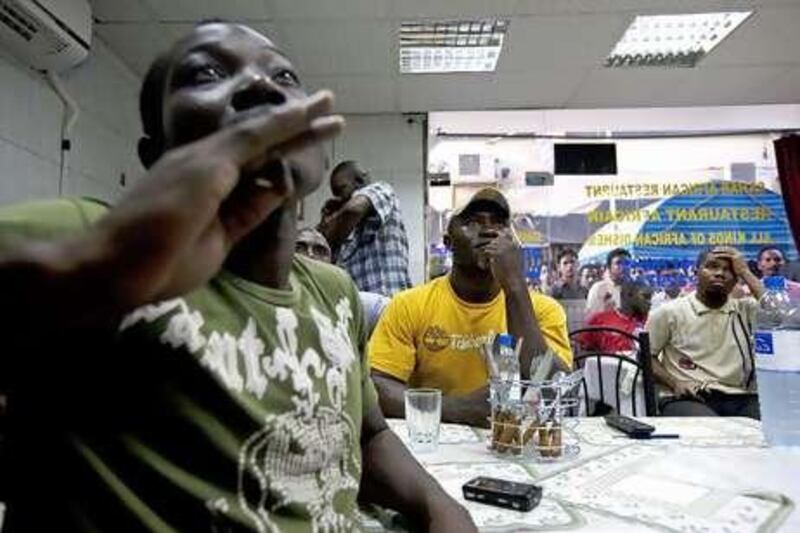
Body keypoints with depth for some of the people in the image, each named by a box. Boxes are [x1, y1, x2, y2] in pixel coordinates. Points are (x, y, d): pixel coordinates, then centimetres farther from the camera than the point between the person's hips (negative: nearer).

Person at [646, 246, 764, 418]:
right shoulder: (670, 312, 6)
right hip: (688, 399, -4)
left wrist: (745, 273, -1)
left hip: (740, 399, 4)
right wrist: (674, 383, -9)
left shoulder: (745, 309, 14)